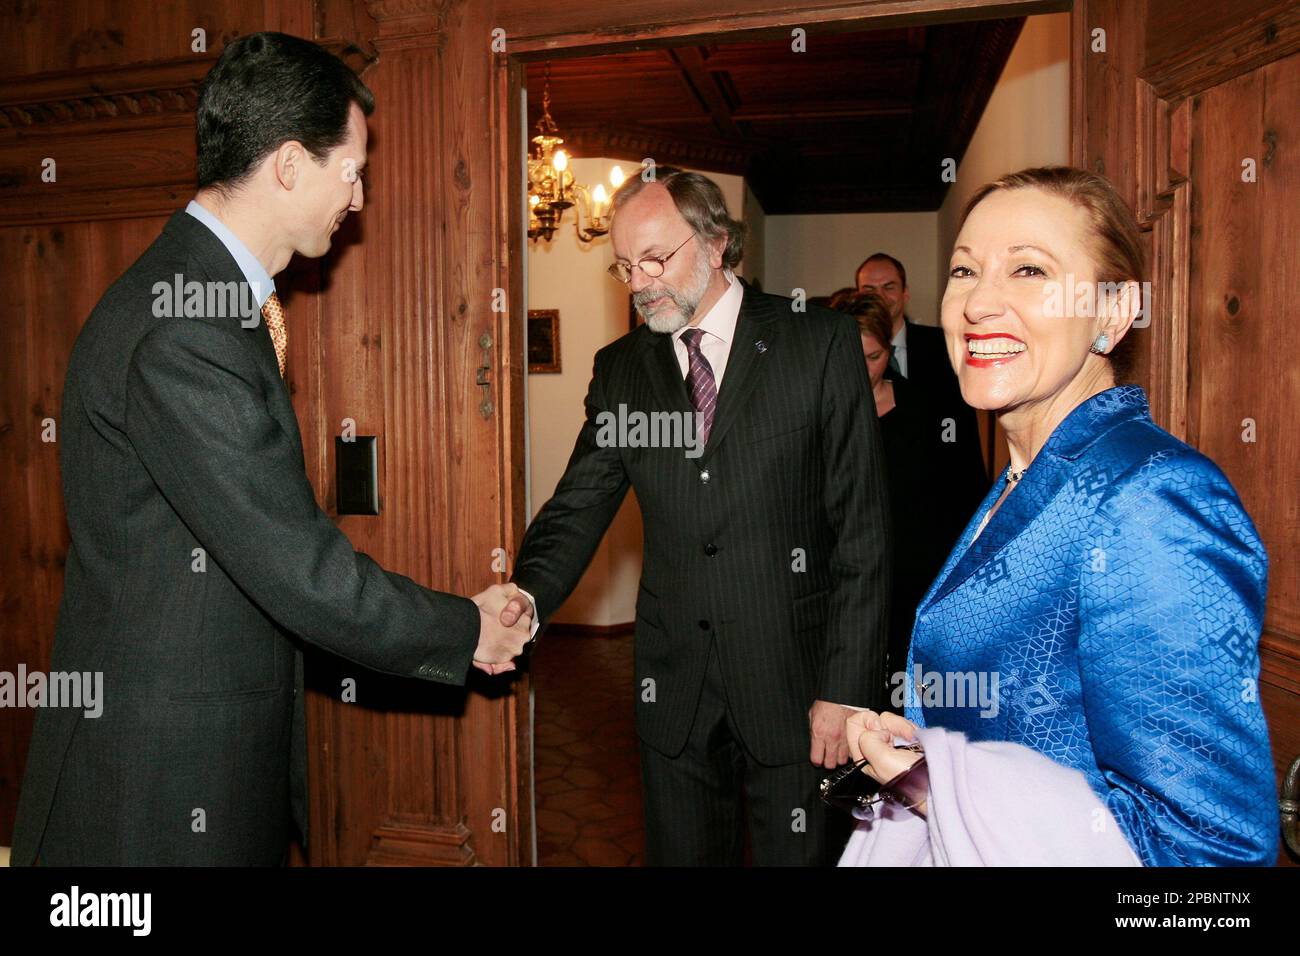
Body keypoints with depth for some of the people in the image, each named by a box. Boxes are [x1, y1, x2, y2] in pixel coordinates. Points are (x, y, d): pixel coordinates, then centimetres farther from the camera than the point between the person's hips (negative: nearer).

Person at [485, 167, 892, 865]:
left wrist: (846, 689, -11)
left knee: (798, 853, 11)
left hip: (794, 683, -3)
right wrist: (528, 594, -21)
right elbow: (580, 506, 0)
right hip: (674, 688, 3)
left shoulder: (821, 344, -6)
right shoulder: (620, 370, 5)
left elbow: (862, 529, -8)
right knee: (682, 852, 17)